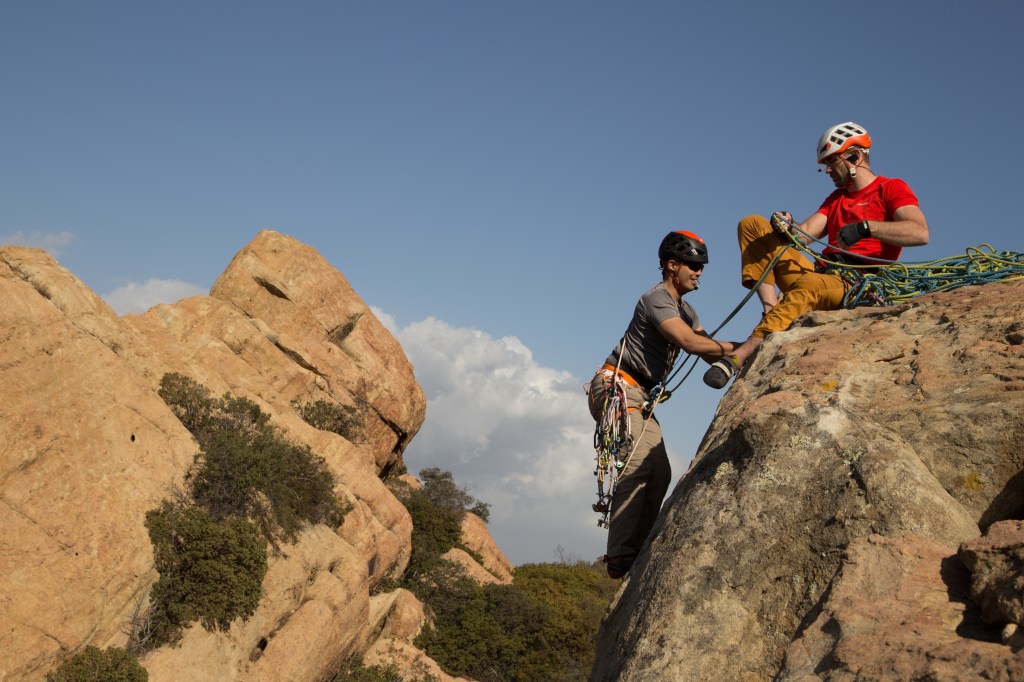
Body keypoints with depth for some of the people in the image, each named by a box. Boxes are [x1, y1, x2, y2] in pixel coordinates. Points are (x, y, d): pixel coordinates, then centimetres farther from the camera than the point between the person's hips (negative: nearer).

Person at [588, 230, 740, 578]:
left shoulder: (685, 310, 19)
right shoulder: (657, 299, -13)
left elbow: (709, 352, 10)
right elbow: (690, 343, -27)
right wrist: (734, 347, -20)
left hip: (640, 397, 10)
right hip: (617, 387, -10)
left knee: (659, 472, 1)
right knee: (639, 465, -22)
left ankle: (637, 550, 2)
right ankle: (619, 556, -25)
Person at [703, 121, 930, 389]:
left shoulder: (892, 188, 5)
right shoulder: (835, 199, 27)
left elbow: (920, 233, -14)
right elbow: (804, 234, 10)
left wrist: (865, 227, -24)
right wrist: (785, 229, -13)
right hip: (822, 276, 8)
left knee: (809, 285, -42)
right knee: (752, 225, 3)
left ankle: (739, 356, -48)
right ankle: (771, 309, -19)